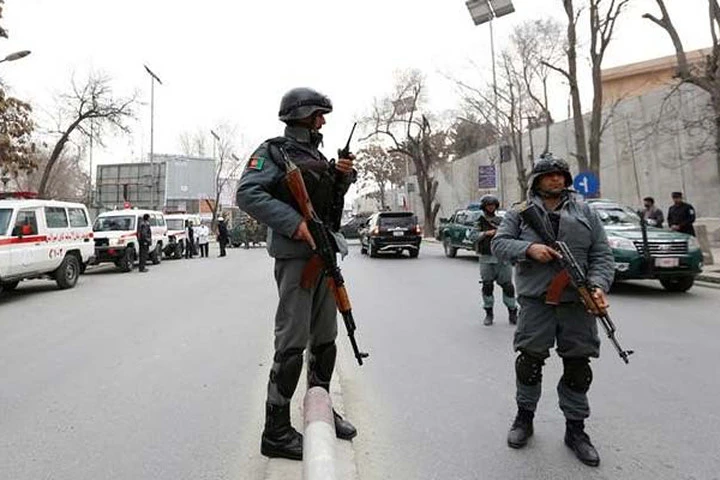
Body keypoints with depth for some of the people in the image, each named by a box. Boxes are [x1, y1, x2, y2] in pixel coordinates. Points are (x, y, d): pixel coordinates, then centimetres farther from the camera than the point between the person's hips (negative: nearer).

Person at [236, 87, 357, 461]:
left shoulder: (317, 155, 20)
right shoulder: (273, 151, -3)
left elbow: (333, 198, 26)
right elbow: (248, 194, -16)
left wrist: (344, 175, 6)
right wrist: (295, 224, -23)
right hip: (295, 254, -8)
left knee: (326, 338, 13)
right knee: (292, 342, -7)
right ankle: (276, 431, 6)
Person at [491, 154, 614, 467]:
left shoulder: (585, 213, 12)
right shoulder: (520, 213, 8)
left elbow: (602, 255, 7)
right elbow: (499, 244, 0)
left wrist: (598, 285, -10)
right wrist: (529, 248, -18)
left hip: (577, 304, 2)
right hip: (536, 302, -2)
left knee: (578, 368, 8)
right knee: (529, 362, 3)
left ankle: (575, 429, 26)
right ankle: (524, 417, 26)